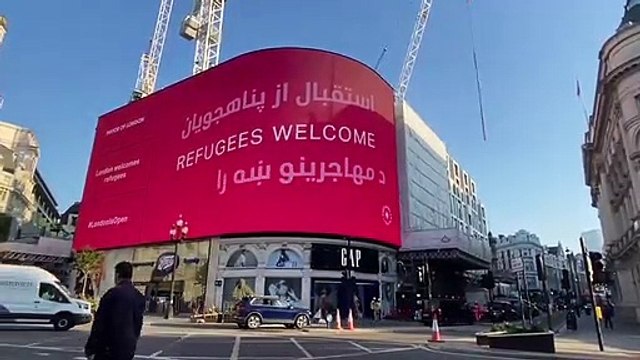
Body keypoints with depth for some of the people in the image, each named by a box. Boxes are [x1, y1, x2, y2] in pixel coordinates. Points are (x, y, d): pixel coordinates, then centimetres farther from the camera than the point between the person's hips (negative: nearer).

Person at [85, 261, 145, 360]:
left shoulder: (113, 293, -12)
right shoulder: (139, 297, 5)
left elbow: (99, 322, -10)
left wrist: (90, 348, -4)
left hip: (109, 347, -5)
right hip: (128, 348, 5)